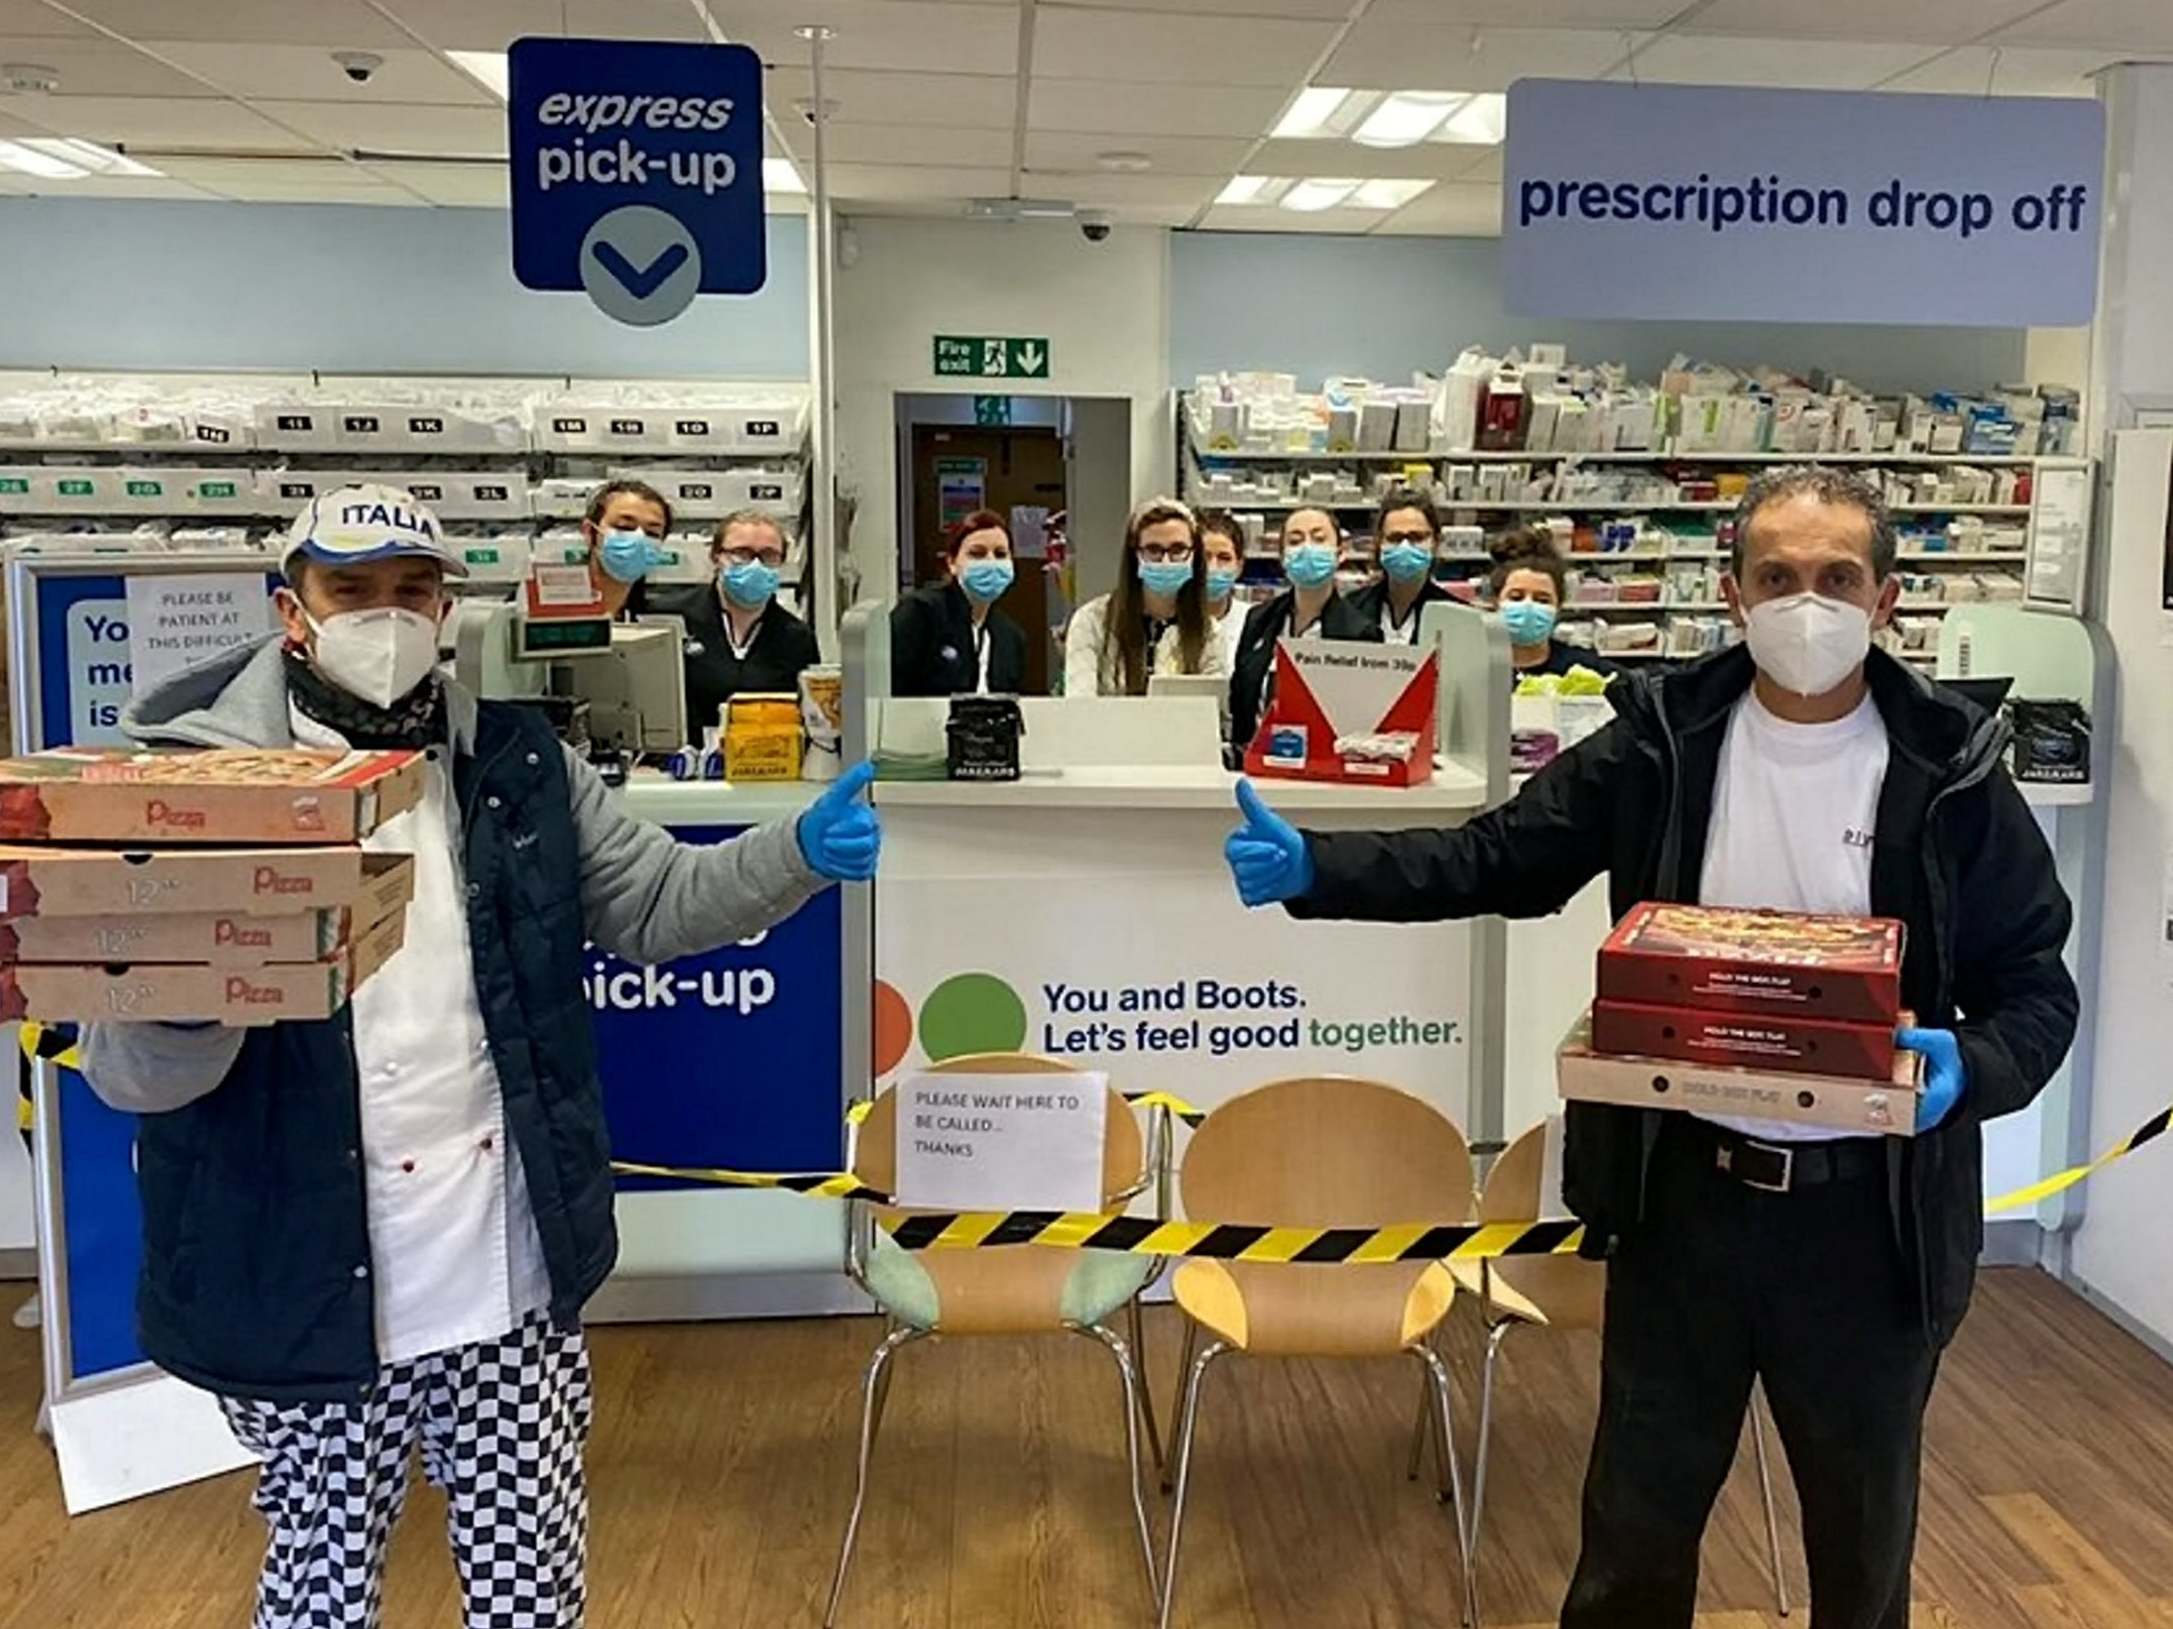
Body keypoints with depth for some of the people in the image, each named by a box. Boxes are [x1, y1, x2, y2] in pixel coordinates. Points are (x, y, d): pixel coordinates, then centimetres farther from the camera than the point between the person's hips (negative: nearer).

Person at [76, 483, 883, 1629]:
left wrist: (802, 851, -9)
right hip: (311, 1290, -2)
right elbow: (130, 1072, -11)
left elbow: (657, 900, 9)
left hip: (508, 1272, 3)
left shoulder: (515, 765, 3)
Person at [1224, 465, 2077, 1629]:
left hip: (1867, 1213, 0)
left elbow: (2035, 986, -1)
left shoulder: (1951, 771, -6)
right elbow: (1496, 861, 0)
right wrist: (1312, 868, -13)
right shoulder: (1663, 739, -4)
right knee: (1638, 1521, 16)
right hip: (1684, 1192, 1)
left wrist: (1970, 1069, -23)